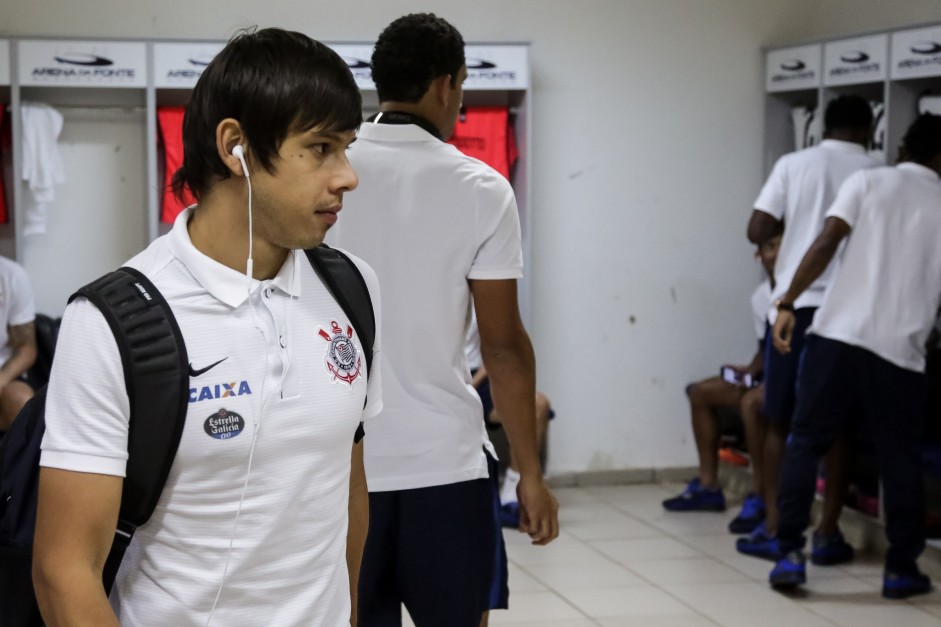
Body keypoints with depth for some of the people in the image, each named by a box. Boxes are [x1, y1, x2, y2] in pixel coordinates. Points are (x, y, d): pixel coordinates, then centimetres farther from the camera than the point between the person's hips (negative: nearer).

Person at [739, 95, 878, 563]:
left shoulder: (793, 164, 2)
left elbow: (757, 231, -2)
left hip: (794, 305, 0)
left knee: (780, 423, 9)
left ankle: (772, 529, 8)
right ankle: (827, 534, 8)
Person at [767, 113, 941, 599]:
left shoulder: (868, 182, 7)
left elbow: (826, 244, -7)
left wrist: (788, 303, -6)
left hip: (838, 335, -1)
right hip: (901, 349, 1)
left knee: (805, 443, 7)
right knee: (900, 459, 12)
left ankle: (790, 554, 1)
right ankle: (901, 568, 16)